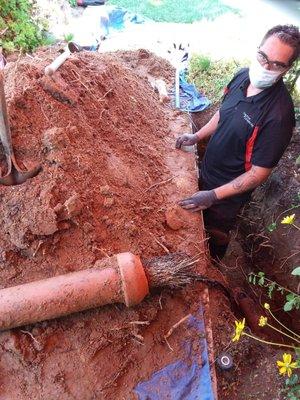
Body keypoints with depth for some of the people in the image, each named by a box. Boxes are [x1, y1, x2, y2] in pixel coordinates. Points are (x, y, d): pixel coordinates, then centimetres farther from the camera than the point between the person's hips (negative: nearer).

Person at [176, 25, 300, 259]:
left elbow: (259, 174, -26)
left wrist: (214, 196, -27)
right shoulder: (243, 76, -10)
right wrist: (198, 136, 1)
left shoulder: (279, 114, -31)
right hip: (207, 172, 7)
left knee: (215, 236, 18)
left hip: (230, 191, -6)